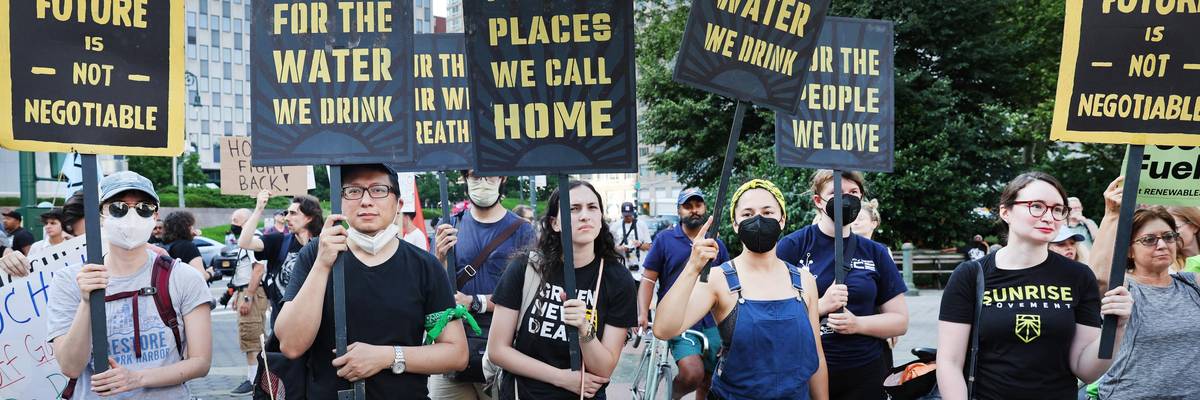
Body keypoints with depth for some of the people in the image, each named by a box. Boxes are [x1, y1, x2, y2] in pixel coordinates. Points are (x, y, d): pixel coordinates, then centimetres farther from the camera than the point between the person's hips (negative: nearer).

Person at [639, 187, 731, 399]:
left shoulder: (716, 244, 8)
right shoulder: (664, 239, -1)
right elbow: (648, 280, -2)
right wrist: (643, 314, -15)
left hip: (711, 324, 4)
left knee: (708, 382, 10)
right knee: (692, 373, -23)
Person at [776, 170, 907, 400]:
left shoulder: (875, 253, 5)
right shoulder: (792, 246, -4)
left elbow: (900, 321, 5)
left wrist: (857, 324, -12)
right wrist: (821, 306, -21)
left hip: (865, 374, 3)